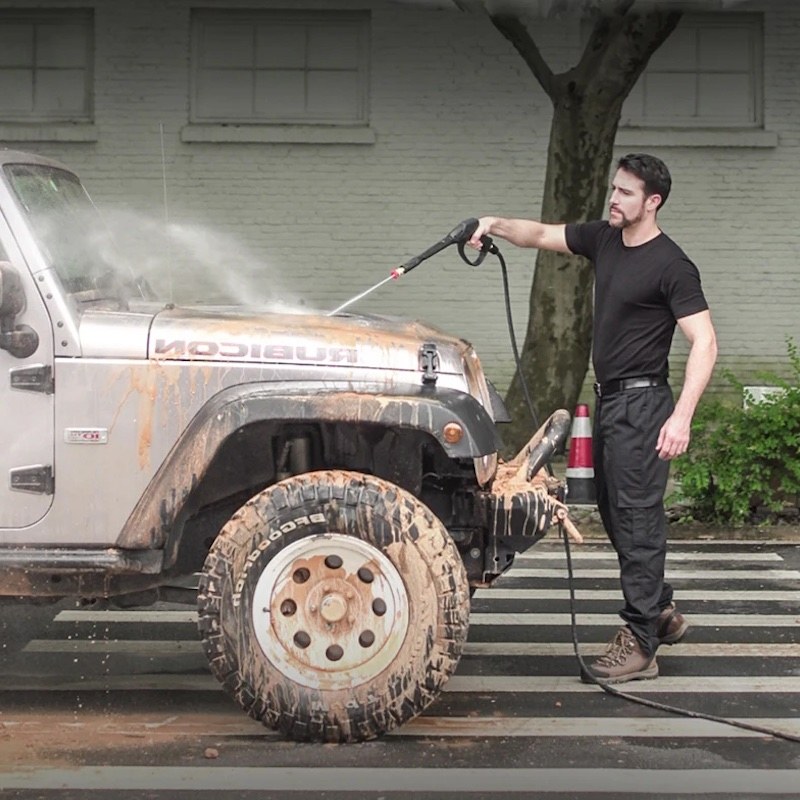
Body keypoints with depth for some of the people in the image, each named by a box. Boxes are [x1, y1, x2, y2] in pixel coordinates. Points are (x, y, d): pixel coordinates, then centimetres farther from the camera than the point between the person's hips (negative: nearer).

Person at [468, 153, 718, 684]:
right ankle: (662, 611, 28)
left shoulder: (670, 266, -14)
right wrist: (496, 225, -3)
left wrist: (682, 417, -27)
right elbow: (542, 235, 18)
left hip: (642, 402, -9)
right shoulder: (602, 240, 9)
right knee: (616, 515, 15)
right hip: (608, 400, 9)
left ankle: (639, 645, -7)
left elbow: (705, 343, -18)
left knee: (637, 517, -9)